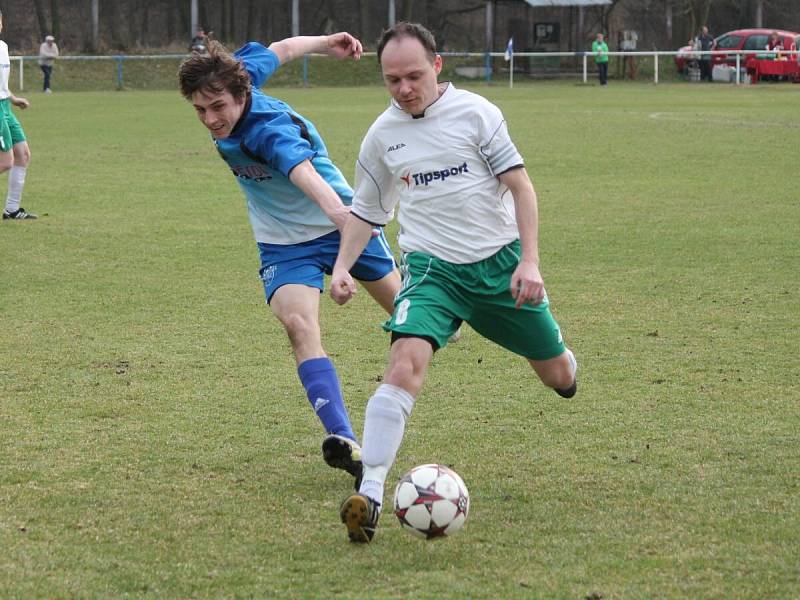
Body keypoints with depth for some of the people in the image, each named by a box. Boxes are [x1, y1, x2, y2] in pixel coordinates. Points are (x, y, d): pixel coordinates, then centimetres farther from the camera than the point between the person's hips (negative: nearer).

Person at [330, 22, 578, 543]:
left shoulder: (474, 112, -6)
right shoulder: (382, 135, 4)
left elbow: (520, 186, -5)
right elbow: (366, 211, 17)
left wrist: (530, 261, -13)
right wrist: (342, 266, 0)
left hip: (500, 262, 0)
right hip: (433, 268, 0)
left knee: (559, 376, 12)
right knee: (405, 365, -27)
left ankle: (559, 360, 53)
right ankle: (370, 495, -30)